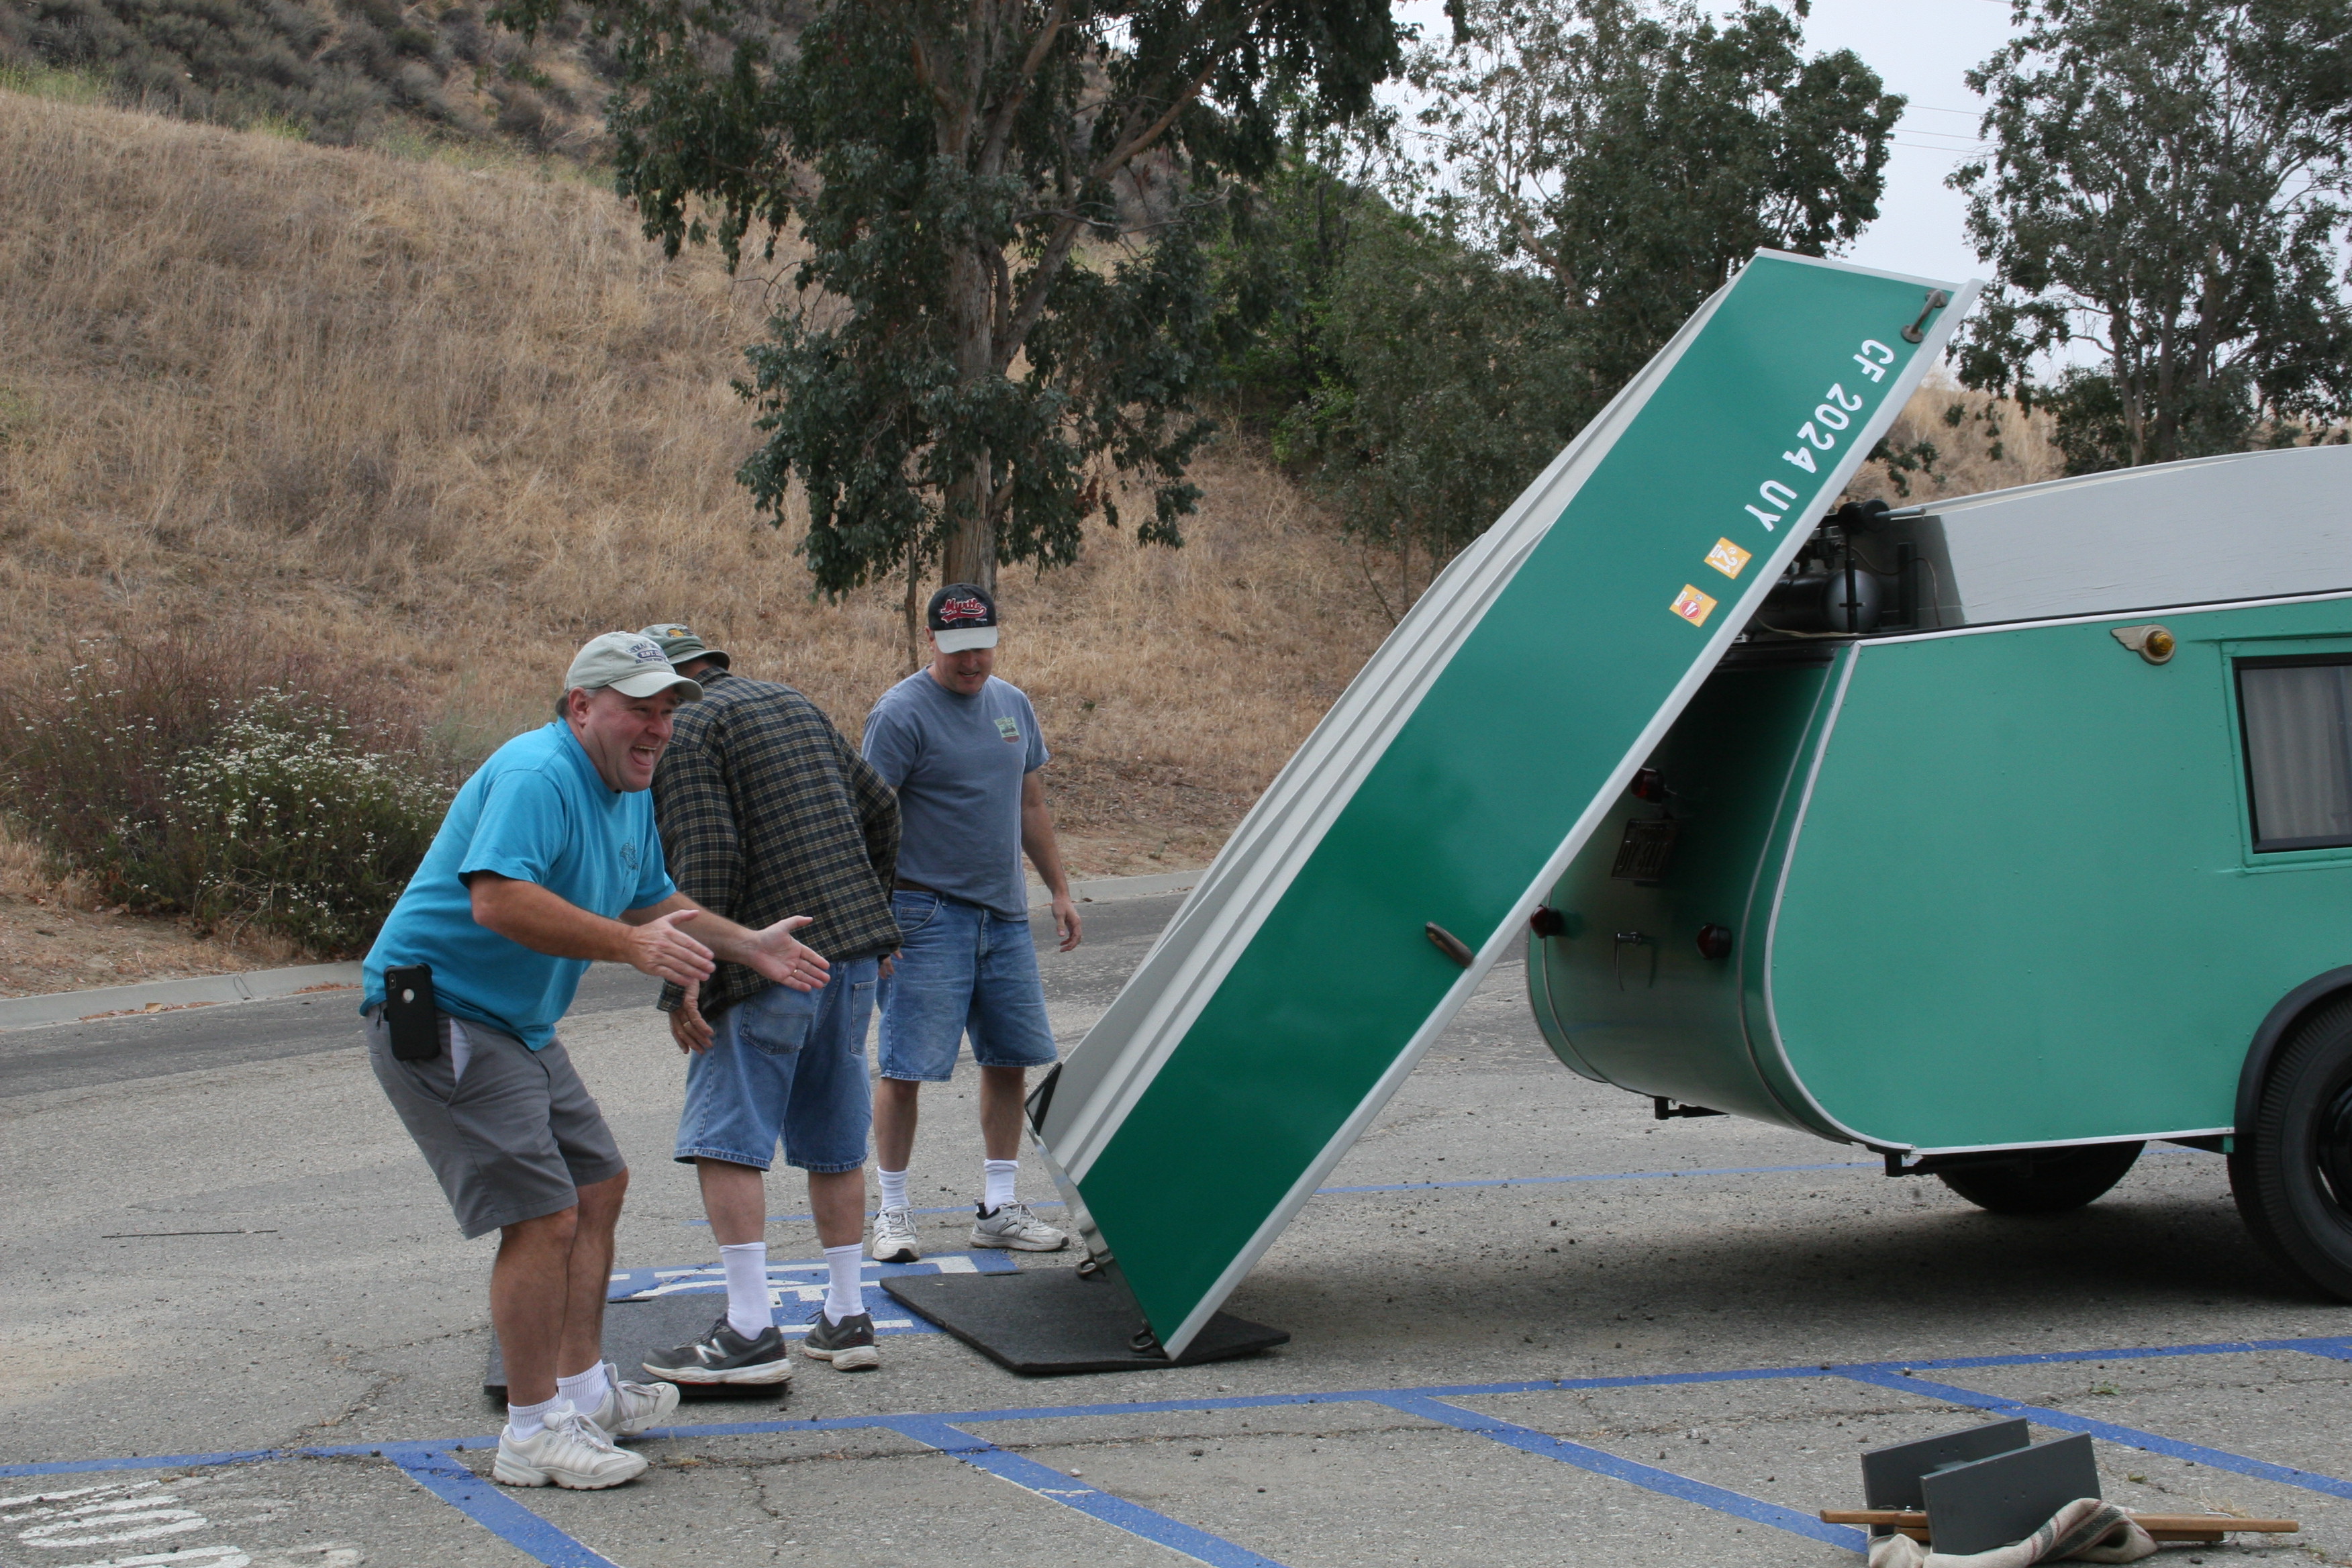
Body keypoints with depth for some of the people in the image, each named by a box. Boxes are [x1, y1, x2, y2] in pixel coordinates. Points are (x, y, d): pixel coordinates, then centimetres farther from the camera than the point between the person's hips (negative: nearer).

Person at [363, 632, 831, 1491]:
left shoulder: (631, 791, 12)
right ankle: (533, 1431, -5)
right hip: (439, 1014, -11)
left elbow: (652, 901, 27)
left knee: (598, 1185, 18)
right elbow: (498, 900, -37)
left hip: (519, 1024, 11)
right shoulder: (536, 775, -23)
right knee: (544, 1216, -14)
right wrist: (633, 946, -39)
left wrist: (746, 946, 17)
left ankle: (584, 1387, 30)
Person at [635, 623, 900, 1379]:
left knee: (726, 1142, -5)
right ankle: (845, 1319, 18)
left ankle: (749, 1331, -11)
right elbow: (879, 807, 22)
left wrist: (684, 978, -17)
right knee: (834, 1143, 15)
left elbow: (707, 857, -17)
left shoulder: (685, 730, -6)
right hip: (852, 949, 8)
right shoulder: (794, 703, 19)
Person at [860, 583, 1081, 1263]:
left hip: (1005, 914, 7)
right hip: (928, 913, -7)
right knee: (906, 1067, -5)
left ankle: (998, 1208, 18)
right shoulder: (902, 713, -10)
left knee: (1011, 1060, 9)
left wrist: (1059, 889, 19)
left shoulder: (1013, 705, 12)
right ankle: (892, 1213, 6)